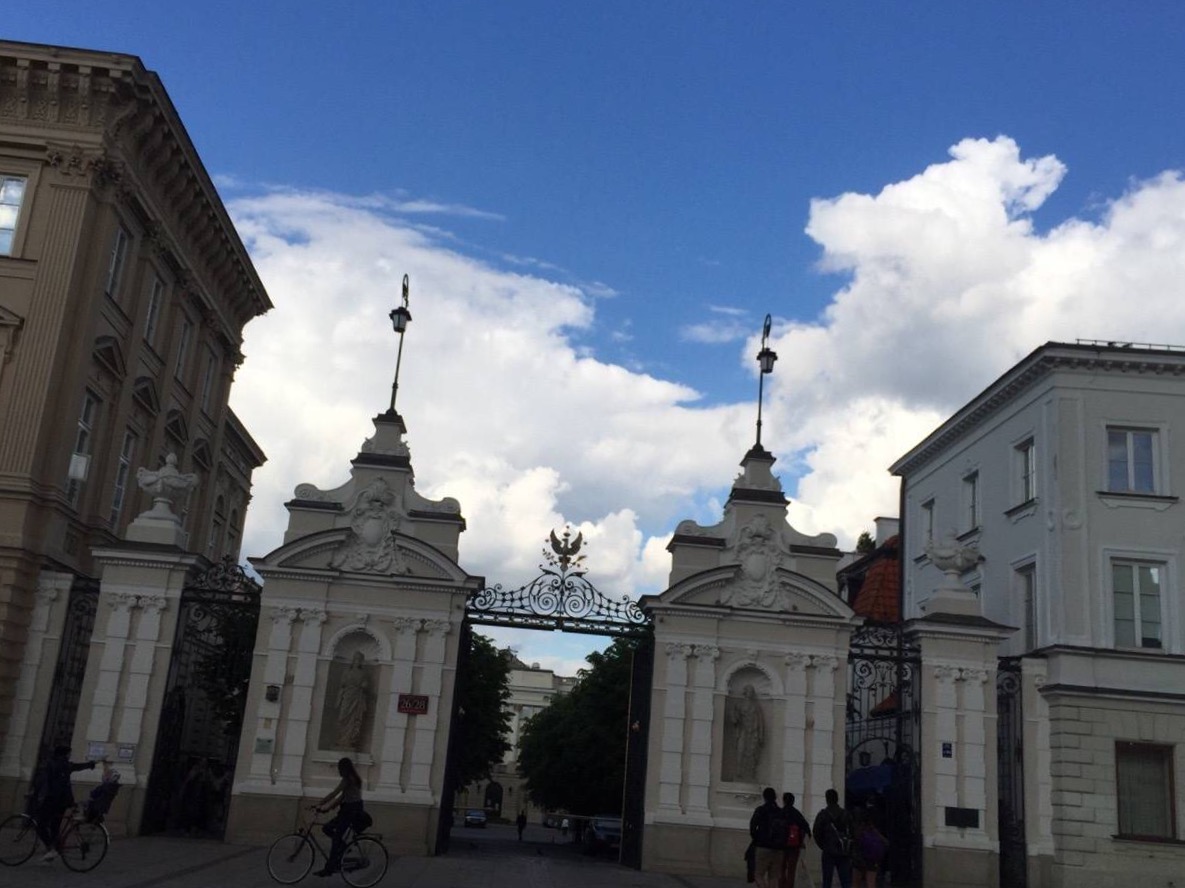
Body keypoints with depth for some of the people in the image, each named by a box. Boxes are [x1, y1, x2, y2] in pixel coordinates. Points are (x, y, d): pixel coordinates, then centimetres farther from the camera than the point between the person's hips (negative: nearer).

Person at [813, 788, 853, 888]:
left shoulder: (822, 815, -5)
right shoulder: (846, 814, 6)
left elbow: (817, 834, -8)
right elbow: (851, 833, 5)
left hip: (829, 853, -3)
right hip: (844, 853, 3)